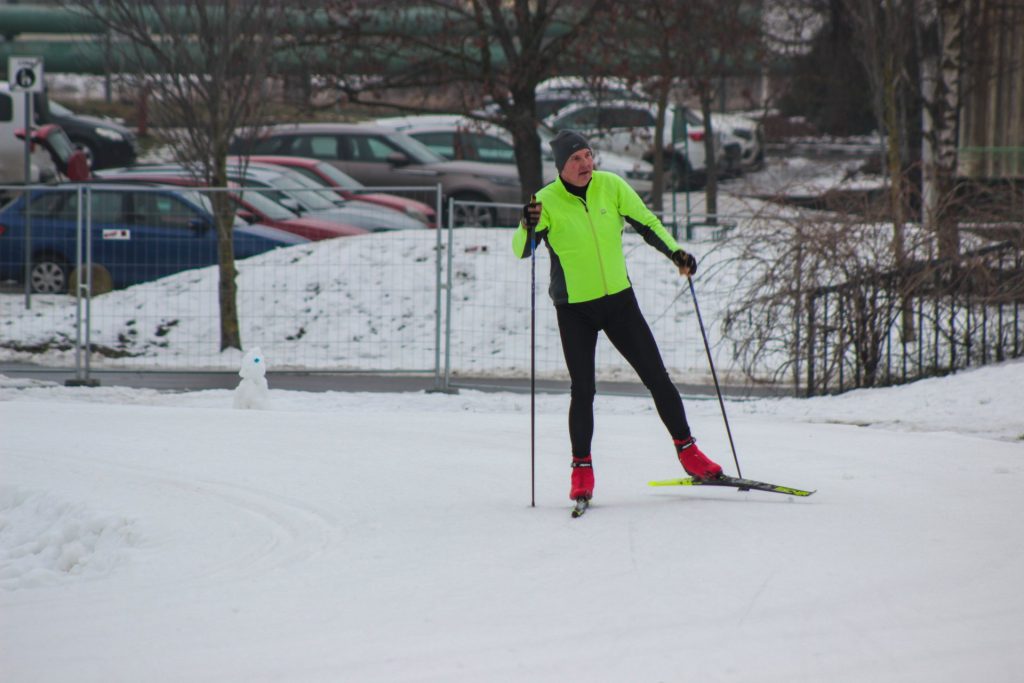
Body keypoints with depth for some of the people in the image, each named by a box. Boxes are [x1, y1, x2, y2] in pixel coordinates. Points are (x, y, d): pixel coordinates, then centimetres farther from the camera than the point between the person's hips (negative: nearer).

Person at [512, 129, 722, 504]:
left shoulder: (611, 186, -5)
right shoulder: (547, 202, -14)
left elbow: (647, 223, 5)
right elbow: (522, 251, -21)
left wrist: (675, 253, -9)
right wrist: (528, 227, -42)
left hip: (619, 300, 3)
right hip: (575, 310, -3)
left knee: (657, 377, 5)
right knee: (583, 390, -7)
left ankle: (687, 449, 18)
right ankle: (582, 468, 5)